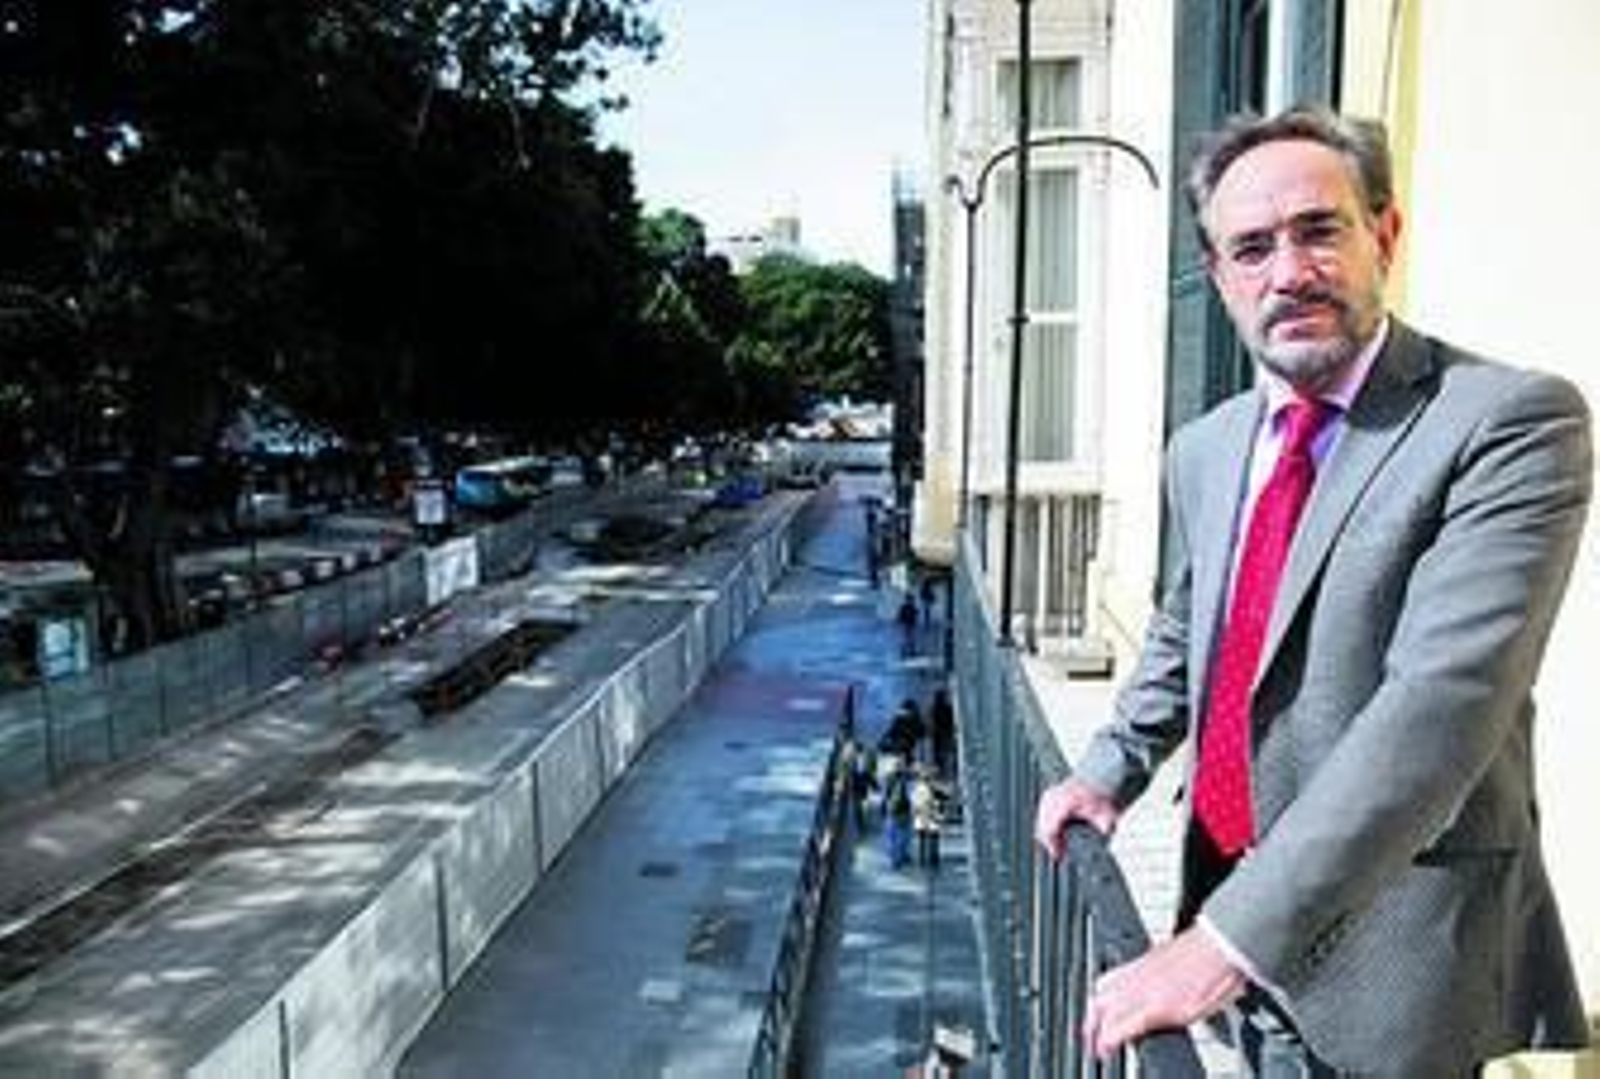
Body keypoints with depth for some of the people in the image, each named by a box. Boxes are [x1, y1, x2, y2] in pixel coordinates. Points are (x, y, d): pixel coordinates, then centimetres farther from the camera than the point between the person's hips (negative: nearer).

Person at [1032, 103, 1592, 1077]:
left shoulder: (1513, 421, -17)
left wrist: (1232, 940, -30)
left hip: (1404, 968, -5)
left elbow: (1437, 705, -27)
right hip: (1230, 917, 6)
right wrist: (1113, 770, 4)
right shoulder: (1202, 451, 5)